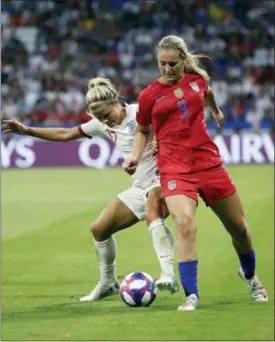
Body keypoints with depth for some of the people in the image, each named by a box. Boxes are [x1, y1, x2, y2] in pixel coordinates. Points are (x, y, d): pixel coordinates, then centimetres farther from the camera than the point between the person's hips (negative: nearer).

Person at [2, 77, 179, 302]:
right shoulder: (102, 125, 8)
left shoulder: (141, 113, -14)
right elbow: (65, 134, 18)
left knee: (152, 212, -40)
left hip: (161, 181, -8)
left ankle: (168, 275, -48)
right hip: (140, 188, 8)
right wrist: (27, 130, 17)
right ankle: (108, 283, 29)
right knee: (100, 228, 9)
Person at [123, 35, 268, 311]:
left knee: (238, 227, 12)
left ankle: (250, 277, 41)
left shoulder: (197, 79, 4)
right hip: (174, 169, -3)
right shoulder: (149, 95, -3)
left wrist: (216, 110, 46)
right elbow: (142, 131, 12)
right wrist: (136, 156, -4)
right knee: (185, 225, -27)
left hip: (208, 162, 4)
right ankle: (191, 296, -23)